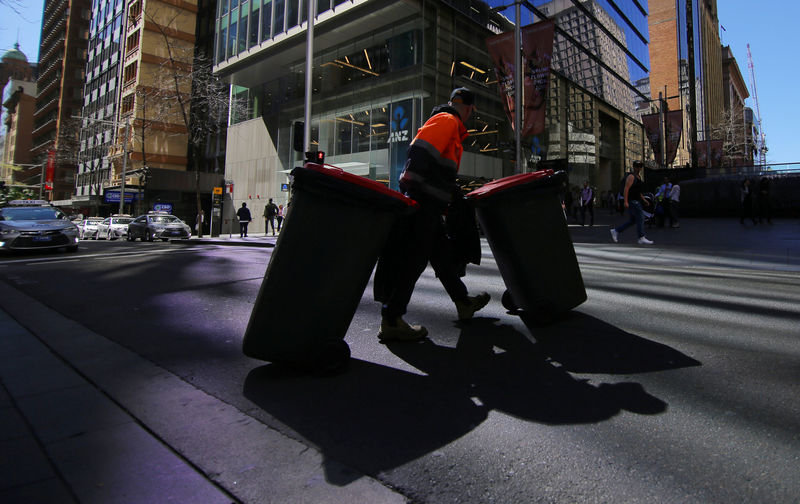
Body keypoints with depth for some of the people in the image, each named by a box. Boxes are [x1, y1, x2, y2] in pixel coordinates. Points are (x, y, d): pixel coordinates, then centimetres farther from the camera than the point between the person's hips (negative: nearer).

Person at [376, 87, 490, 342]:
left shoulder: (453, 129, 30)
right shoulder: (447, 120, -2)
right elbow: (420, 150, -18)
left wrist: (455, 190, 24)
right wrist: (412, 185, -26)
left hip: (429, 205, 11)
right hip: (422, 200, -11)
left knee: (442, 254, 17)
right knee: (412, 258, -11)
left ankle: (463, 302, 31)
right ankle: (391, 321, -8)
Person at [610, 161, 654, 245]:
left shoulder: (639, 176, 19)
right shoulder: (631, 176, -10)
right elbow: (626, 189, -19)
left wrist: (643, 199, 23)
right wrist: (625, 202, -26)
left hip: (636, 201, 10)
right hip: (632, 201, -10)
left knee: (632, 220, 11)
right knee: (640, 218, -11)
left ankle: (615, 231, 17)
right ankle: (641, 238, -8)